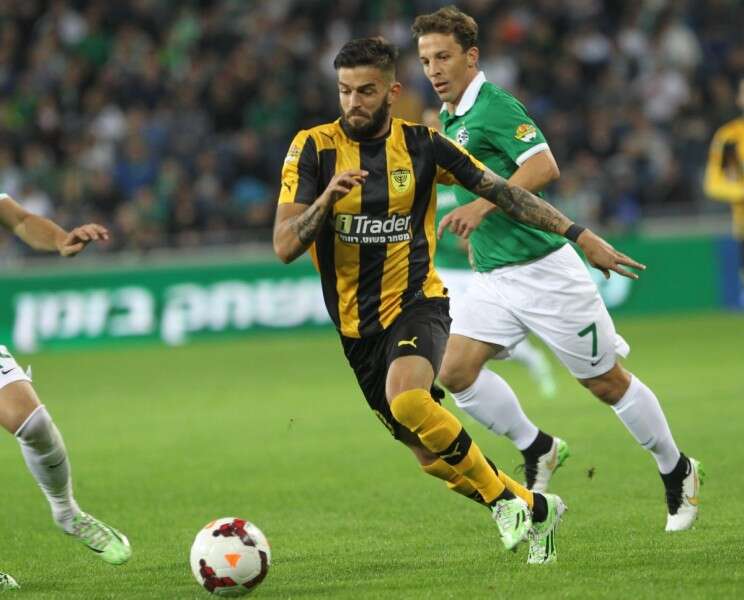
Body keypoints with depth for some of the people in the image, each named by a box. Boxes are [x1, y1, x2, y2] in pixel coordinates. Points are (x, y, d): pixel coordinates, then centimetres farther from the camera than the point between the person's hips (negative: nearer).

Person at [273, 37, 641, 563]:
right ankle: (534, 509, 31)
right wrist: (327, 197, -30)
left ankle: (503, 497, -15)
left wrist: (582, 237, 2)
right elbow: (284, 246, -12)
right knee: (431, 456, 7)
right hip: (358, 328, 3)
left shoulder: (421, 145, -4)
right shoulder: (313, 148, -6)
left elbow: (504, 192, 4)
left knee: (406, 399, -34)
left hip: (416, 305, -3)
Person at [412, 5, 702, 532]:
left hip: (542, 267, -8)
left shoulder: (494, 106, -15)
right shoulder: (449, 119, 13)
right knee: (456, 371, -10)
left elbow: (544, 167, -28)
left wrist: (483, 206, -33)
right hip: (493, 276, 8)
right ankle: (537, 449, 8)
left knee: (608, 383, 2)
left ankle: (678, 472, 20)